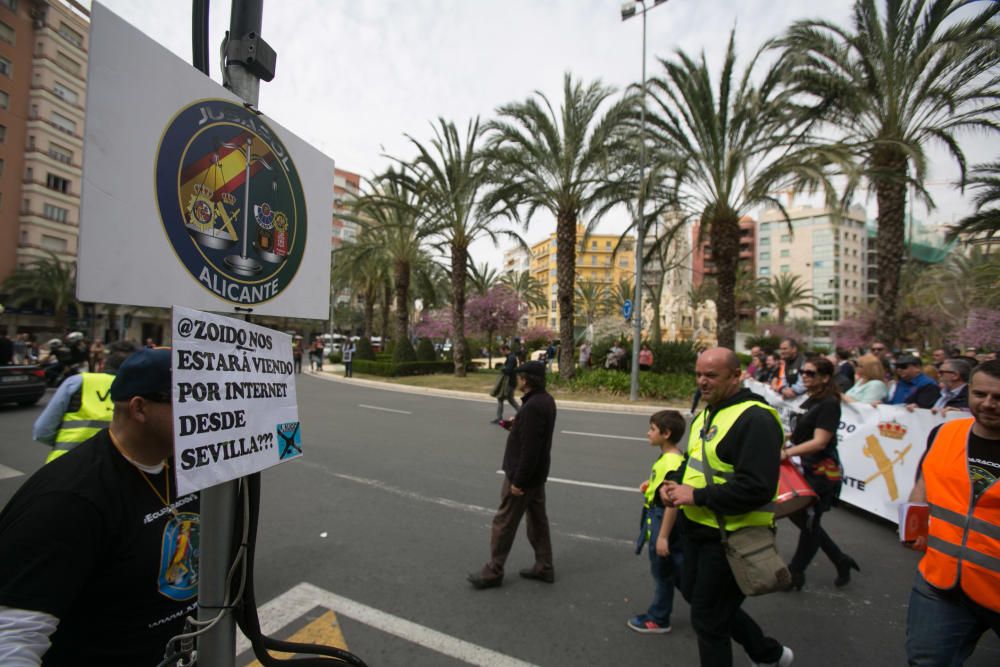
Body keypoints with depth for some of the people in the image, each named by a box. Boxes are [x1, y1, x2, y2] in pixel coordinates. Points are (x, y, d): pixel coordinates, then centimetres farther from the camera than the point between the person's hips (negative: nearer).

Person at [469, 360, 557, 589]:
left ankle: (493, 571, 19)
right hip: (537, 473, 10)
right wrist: (515, 426, 7)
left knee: (504, 522, 5)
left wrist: (518, 480, -22)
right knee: (537, 518, 19)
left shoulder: (532, 406, -27)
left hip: (523, 474, -10)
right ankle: (544, 567, 30)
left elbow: (530, 448, -27)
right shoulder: (545, 400, 4)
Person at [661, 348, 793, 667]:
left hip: (731, 537, -10)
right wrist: (673, 485, 0)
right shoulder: (707, 413, 9)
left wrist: (697, 496, -24)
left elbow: (757, 488, -28)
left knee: (707, 619, 7)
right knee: (694, 594, 26)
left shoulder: (755, 419, -21)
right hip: (698, 530, 10)